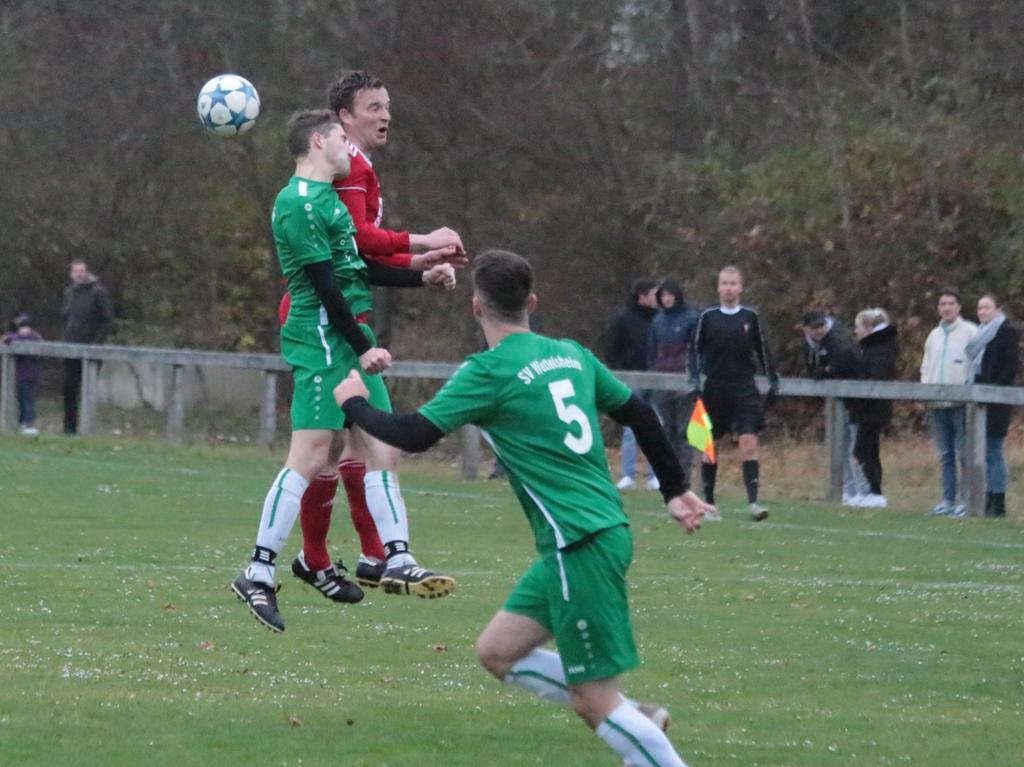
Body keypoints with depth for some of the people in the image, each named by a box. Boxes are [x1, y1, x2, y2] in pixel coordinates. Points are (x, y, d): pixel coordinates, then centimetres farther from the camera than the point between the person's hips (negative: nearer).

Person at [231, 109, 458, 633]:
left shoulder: (328, 197, 19)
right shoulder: (298, 203, -13)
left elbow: (360, 270, 25)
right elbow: (325, 282, -17)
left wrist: (422, 278, 18)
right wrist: (364, 347, -17)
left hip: (351, 341, 10)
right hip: (321, 339, -10)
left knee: (382, 448, 8)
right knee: (311, 457, -12)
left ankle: (398, 561, 12)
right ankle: (259, 574, -10)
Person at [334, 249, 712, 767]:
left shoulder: (489, 371, -10)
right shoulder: (572, 355, 12)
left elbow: (414, 434, -11)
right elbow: (640, 414, 19)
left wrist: (355, 404, 7)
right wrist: (675, 490, 30)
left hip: (581, 546, -8)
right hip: (605, 528, 8)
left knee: (595, 703, -4)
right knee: (497, 651, 16)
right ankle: (632, 724, 13)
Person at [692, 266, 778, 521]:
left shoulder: (750, 317, 5)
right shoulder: (708, 317, 2)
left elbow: (763, 351, 12)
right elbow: (695, 350, 5)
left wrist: (773, 382, 10)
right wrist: (695, 381, -5)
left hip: (744, 387, 0)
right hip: (715, 387, 0)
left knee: (749, 442, -13)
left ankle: (753, 500, -18)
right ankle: (708, 500, 18)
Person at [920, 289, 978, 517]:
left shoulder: (970, 332, -2)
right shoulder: (934, 336, 18)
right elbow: (926, 367, 24)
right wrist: (925, 387, 7)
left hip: (961, 402, -6)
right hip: (938, 403, 6)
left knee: (964, 453, -8)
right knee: (946, 455, 8)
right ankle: (948, 500, 10)